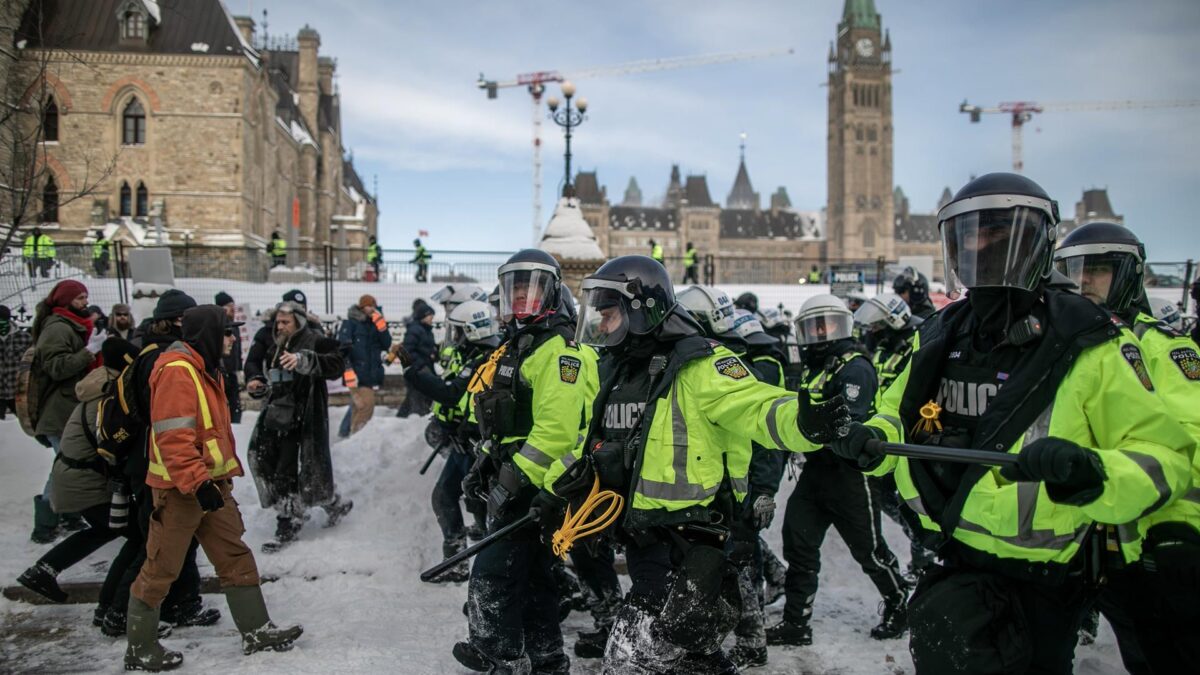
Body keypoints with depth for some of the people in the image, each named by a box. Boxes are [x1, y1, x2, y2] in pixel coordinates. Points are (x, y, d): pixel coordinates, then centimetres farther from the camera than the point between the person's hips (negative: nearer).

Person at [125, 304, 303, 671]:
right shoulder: (176, 371, -19)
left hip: (210, 483, 10)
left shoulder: (204, 369, 14)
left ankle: (256, 631, 20)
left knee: (236, 558, 12)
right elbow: (173, 436, -25)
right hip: (179, 489, -10)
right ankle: (140, 650, 18)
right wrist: (198, 482, -26)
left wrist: (225, 473, 23)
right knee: (160, 569, 3)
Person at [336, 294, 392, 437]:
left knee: (358, 406, 14)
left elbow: (387, 345, 5)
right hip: (357, 373, -7)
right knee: (366, 405, -16)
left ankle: (344, 433, 27)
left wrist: (381, 325, -7)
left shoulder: (375, 324, 14)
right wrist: (348, 370, -21)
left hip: (370, 374, 7)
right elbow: (342, 349, -12)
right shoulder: (350, 323, -4)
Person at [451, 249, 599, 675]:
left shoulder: (559, 349, -17)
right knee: (531, 575, 19)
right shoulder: (517, 344, 16)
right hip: (514, 482, 10)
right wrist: (486, 464, 16)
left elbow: (556, 430, -26)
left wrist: (514, 480, -25)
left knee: (491, 581, -8)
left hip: (536, 486, -10)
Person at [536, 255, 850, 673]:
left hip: (687, 548, -9)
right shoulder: (620, 371, 12)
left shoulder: (699, 365, -16)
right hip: (642, 540, 9)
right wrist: (554, 490, 24)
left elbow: (755, 408, -28)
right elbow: (597, 441, 24)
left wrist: (801, 420, -48)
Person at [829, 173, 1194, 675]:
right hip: (960, 564, 6)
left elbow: (1165, 453, -15)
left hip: (1042, 581, -6)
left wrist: (1093, 474, -36)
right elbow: (900, 412, 17)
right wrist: (873, 440, -6)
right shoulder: (941, 338, 2)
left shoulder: (1085, 348, -15)